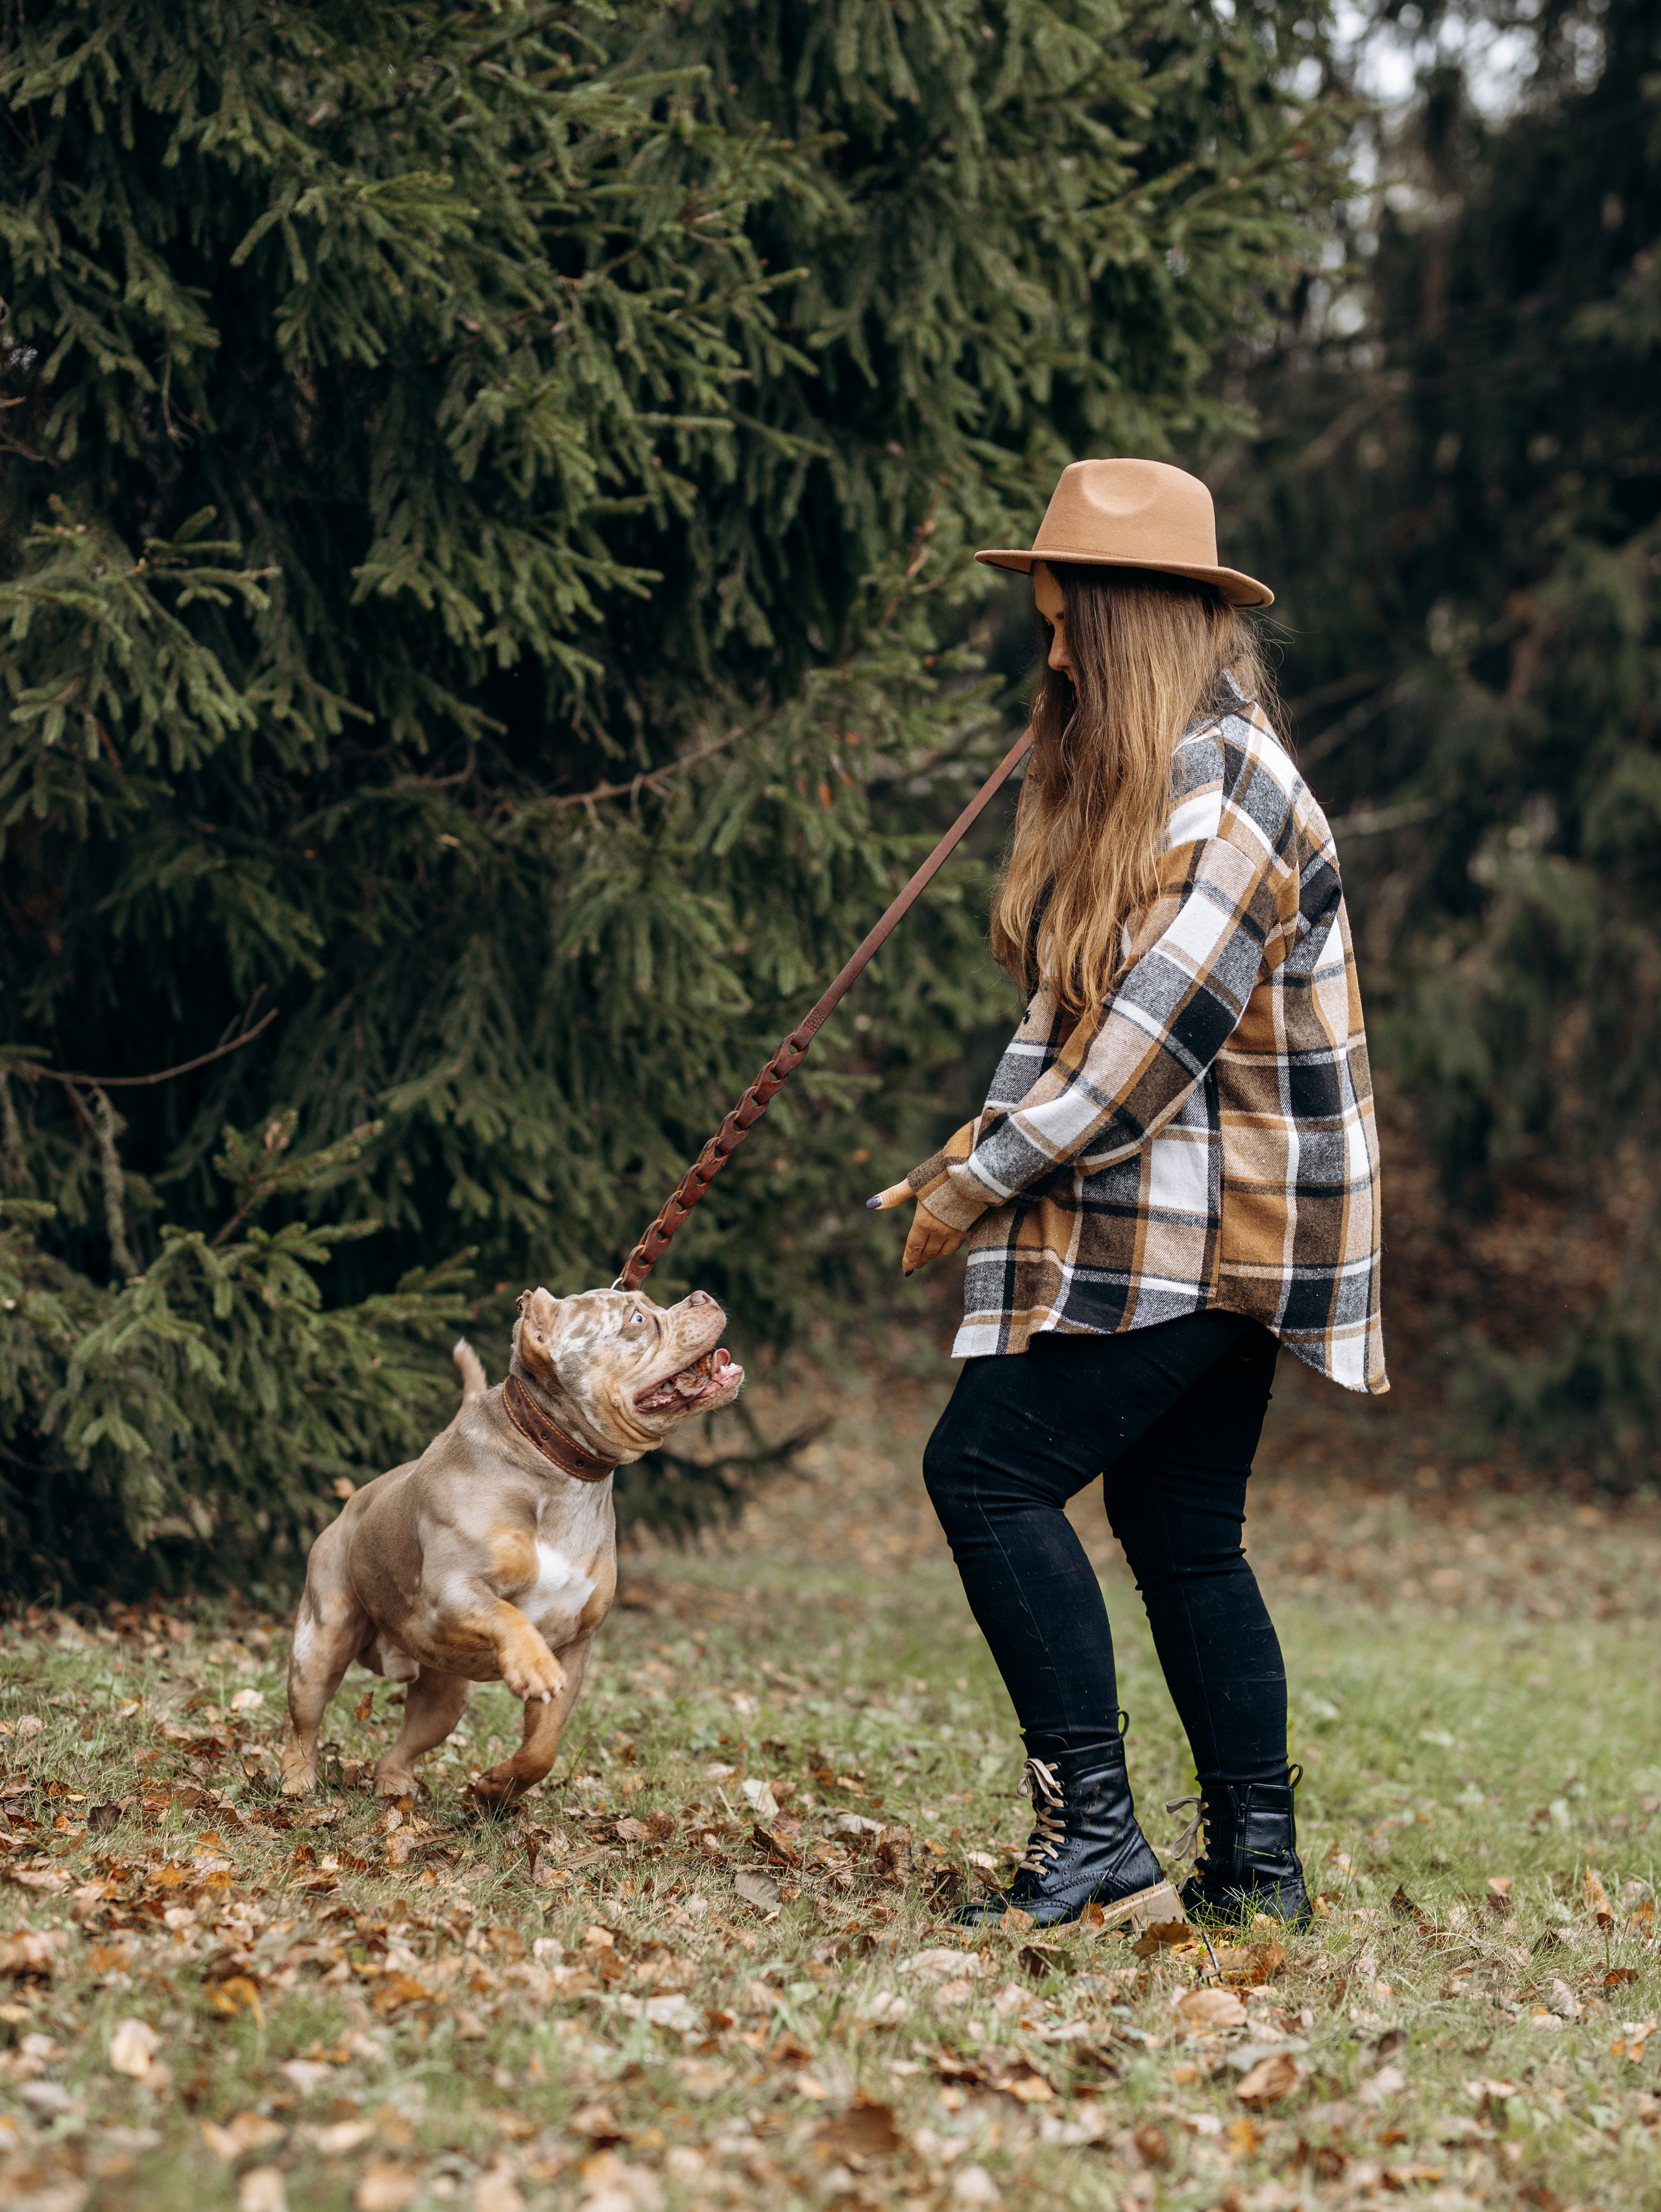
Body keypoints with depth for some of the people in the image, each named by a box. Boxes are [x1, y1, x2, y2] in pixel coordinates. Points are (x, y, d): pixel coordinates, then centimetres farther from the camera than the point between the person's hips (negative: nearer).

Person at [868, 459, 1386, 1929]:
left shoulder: (1225, 792, -16)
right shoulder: (1130, 782, 16)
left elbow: (1147, 1043, -21)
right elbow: (1076, 1011, 19)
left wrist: (976, 1188, -15)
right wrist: (979, 1149, 7)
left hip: (1194, 1234, -10)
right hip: (1221, 1241, 10)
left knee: (990, 1472, -13)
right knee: (1183, 1533, 11)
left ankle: (1092, 1823, -12)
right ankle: (1257, 1862, 15)